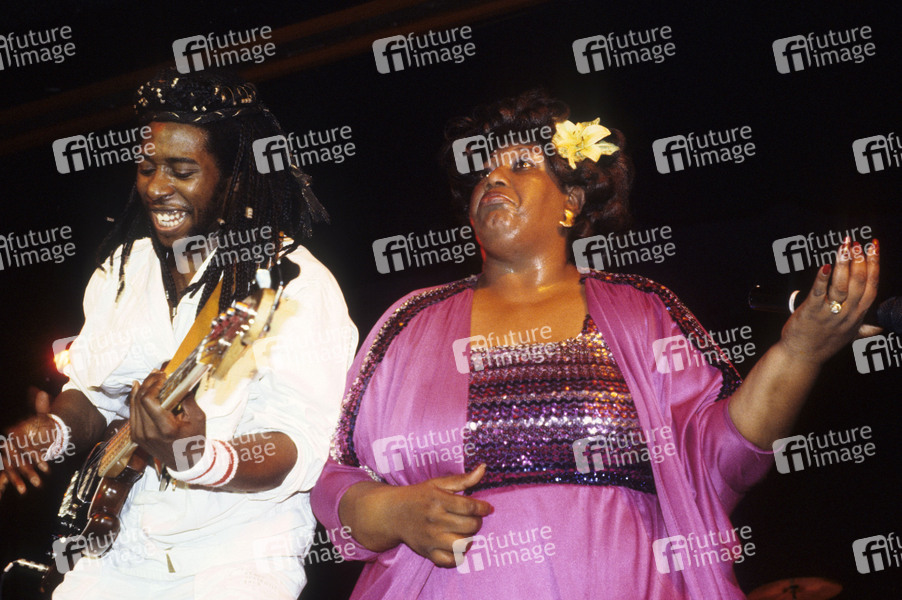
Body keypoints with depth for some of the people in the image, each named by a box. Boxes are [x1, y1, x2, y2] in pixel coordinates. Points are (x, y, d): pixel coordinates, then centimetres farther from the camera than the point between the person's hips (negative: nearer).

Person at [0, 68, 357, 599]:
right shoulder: (122, 268, 9)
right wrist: (53, 432, -4)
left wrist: (196, 458, -36)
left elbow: (301, 449, -19)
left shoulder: (296, 283, -12)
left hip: (239, 557, -5)